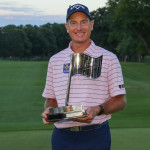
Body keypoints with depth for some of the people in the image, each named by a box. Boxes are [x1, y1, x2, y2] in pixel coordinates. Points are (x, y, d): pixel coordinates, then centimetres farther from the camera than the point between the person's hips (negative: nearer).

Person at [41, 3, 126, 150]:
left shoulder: (108, 58, 2)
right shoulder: (55, 60, 12)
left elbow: (120, 100, 1)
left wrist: (97, 109, -17)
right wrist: (48, 110, -5)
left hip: (95, 137, -3)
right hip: (62, 136, 3)